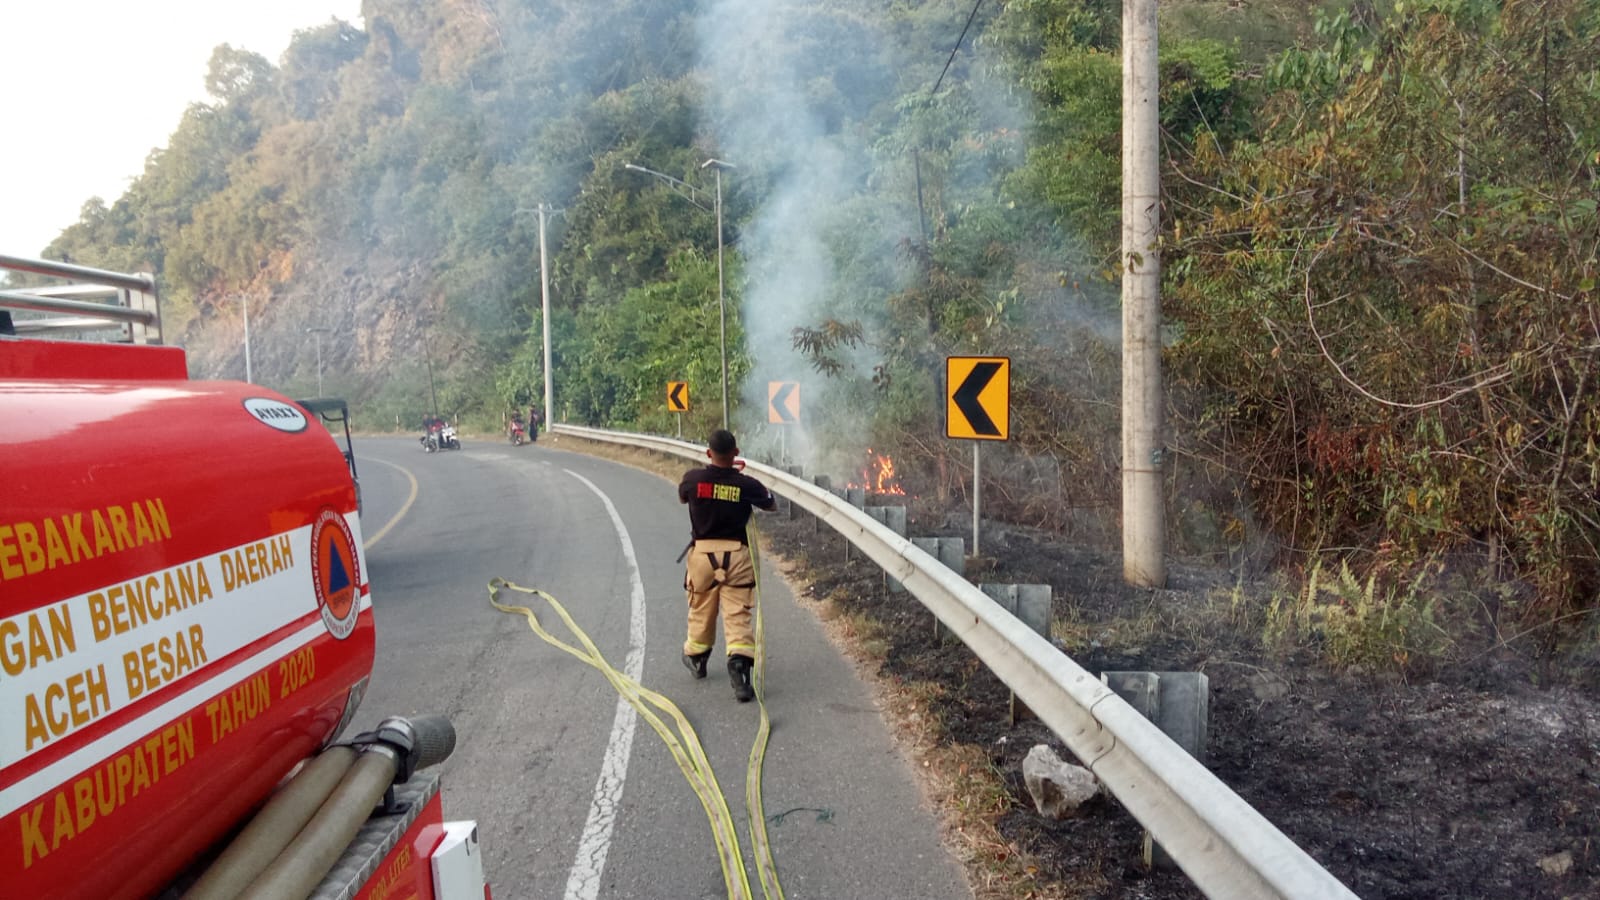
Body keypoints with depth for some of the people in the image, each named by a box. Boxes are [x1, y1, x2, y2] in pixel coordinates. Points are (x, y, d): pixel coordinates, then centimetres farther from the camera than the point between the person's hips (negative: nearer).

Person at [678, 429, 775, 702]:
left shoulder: (692, 479, -7)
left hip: (702, 552, 2)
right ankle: (739, 667, -17)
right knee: (737, 615, -1)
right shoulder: (746, 485, -10)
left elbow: (682, 497, 18)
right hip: (736, 554, -2)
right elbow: (771, 505, 11)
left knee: (701, 611, 20)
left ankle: (696, 659, 42)